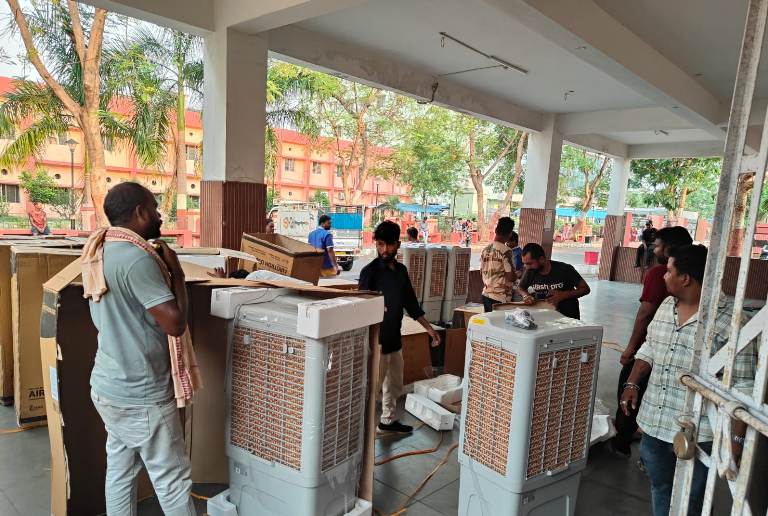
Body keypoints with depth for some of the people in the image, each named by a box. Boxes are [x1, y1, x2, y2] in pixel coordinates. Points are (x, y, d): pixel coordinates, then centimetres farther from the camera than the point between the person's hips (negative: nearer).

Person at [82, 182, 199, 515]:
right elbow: (175, 323, -25)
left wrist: (159, 269, 9)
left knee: (120, 471, 19)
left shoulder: (100, 251, 5)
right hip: (141, 395, -9)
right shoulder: (136, 257, -25)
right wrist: (176, 272, -13)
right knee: (172, 479, 7)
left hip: (108, 386, 9)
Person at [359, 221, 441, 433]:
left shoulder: (401, 270, 6)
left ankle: (388, 420, 38)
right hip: (376, 340, -7)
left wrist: (429, 328, 15)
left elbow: (410, 303, 15)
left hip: (394, 338, 8)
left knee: (394, 384, 20)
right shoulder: (370, 272, -15)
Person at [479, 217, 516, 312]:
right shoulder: (506, 251, -15)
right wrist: (517, 275, 4)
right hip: (500, 297, -7)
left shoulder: (485, 250, 5)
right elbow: (511, 277, -17)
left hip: (486, 294, 7)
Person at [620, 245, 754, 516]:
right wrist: (632, 383, 8)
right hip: (653, 423, 6)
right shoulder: (666, 306, 4)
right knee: (659, 489, 22)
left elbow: (742, 385, -14)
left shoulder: (729, 320, -16)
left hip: (696, 434, -6)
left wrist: (736, 437, -15)